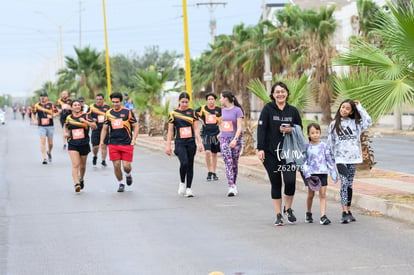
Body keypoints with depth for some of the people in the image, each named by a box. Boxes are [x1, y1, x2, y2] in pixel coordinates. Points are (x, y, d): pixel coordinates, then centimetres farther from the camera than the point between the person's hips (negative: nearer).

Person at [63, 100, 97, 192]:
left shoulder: (85, 116, -3)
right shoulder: (69, 118, 5)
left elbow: (94, 126, -13)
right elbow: (65, 126, 26)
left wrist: (85, 121, -25)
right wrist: (65, 132, 6)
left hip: (84, 144, 0)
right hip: (73, 144, 0)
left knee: (82, 165, 15)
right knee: (75, 165, -16)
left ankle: (81, 179, 41)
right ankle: (76, 184, -24)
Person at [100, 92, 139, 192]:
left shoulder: (127, 112, -1)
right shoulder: (108, 113, 7)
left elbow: (135, 126, 2)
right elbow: (105, 128, 16)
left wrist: (133, 139, -9)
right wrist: (102, 141, 6)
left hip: (127, 143, -2)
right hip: (113, 144, 2)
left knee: (126, 166, -5)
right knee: (116, 165, -1)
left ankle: (128, 175, 29)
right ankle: (121, 183, 18)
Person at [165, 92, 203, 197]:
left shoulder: (192, 112, 6)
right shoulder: (173, 114, 2)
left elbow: (196, 129, 6)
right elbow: (170, 131, 4)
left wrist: (200, 142, -2)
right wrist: (168, 145, 1)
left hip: (191, 143, 2)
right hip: (180, 143, -2)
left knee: (190, 165, 4)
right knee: (184, 163, -21)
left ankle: (188, 188, 11)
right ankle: (182, 183, 2)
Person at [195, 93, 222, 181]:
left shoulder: (219, 109, 1)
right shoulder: (202, 108, -2)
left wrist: (220, 121, 3)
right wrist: (201, 120, -2)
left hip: (216, 133, 2)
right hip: (206, 133, -2)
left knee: (214, 154, 9)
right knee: (207, 152, -17)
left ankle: (214, 173, 19)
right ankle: (209, 172, -6)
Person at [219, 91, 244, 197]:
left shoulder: (237, 110, -7)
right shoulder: (223, 110, 10)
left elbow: (239, 127, -13)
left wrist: (235, 139, -23)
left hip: (235, 139, -3)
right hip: (224, 139, 3)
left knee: (234, 163, 7)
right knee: (228, 163, -10)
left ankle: (234, 185, 22)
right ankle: (231, 187, -16)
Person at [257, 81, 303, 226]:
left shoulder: (293, 111, 6)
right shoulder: (268, 109, -2)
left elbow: (299, 129, 15)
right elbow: (261, 128, -6)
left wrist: (291, 130, -8)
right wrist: (260, 148, -14)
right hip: (271, 152, -1)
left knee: (290, 181, -12)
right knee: (275, 183, 4)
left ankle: (288, 209, 13)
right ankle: (278, 215, 14)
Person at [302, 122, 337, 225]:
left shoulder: (324, 146, 4)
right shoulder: (307, 147, 1)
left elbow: (329, 160, 8)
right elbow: (304, 161, 0)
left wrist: (333, 173, 7)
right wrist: (306, 173, -11)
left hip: (322, 172, 0)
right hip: (311, 174, 0)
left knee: (322, 194, -6)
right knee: (311, 194, 10)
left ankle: (323, 216, -10)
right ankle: (308, 213, 29)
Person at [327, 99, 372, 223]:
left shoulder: (355, 123, 8)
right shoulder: (334, 124, 6)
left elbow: (368, 122, -7)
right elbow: (330, 143, 8)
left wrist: (360, 108, 0)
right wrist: (331, 159, 3)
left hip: (353, 158, 2)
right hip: (340, 158, -2)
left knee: (349, 185, 7)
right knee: (344, 183, -13)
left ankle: (348, 211, 13)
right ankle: (345, 213, -17)